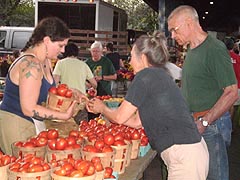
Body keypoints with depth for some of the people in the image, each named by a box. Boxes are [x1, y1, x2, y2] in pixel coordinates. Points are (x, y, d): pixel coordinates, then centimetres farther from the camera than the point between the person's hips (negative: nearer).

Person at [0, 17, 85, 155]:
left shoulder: (45, 61, 8)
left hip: (31, 123, 10)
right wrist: (65, 116, -21)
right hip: (15, 124, -9)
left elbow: (48, 89, 21)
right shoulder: (31, 65, -23)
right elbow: (29, 109, -25)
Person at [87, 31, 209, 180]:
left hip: (185, 155, -9)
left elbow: (120, 117, -4)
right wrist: (102, 108, 27)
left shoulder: (146, 75, -10)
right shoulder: (160, 75, 17)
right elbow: (137, 122, 20)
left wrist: (102, 108, 18)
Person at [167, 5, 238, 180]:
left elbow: (231, 93, -19)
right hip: (193, 123, 8)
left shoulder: (215, 49, -15)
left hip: (212, 125, -8)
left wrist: (204, 122, -22)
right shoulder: (191, 49, 13)